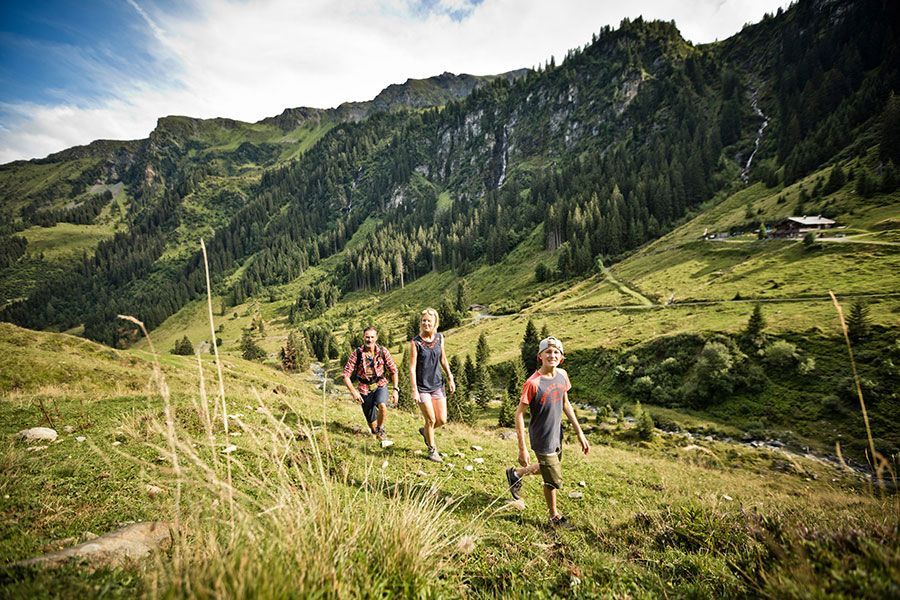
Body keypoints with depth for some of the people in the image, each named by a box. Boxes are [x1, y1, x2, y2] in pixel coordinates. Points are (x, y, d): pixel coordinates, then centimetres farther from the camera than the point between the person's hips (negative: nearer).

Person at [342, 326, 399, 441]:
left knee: (382, 406, -31)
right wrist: (353, 391, -23)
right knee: (372, 422, 5)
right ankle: (377, 433, 39)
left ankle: (380, 429, -3)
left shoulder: (383, 351, -11)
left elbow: (393, 370, -2)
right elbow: (346, 375, -13)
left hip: (380, 385, 0)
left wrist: (395, 389, -8)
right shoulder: (356, 354, -15)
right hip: (365, 389, 0)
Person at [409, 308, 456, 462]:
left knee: (442, 420, 6)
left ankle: (425, 431, 38)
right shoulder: (415, 342, -14)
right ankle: (432, 450, 26)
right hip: (422, 387, -4)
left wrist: (450, 378, 10)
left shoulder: (439, 338, 0)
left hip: (437, 385, 5)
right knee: (431, 420, 2)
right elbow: (412, 368, -13)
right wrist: (414, 391, -17)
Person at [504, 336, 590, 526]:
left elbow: (565, 404, 7)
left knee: (547, 468, 27)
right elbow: (519, 414, -20)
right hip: (542, 440, -7)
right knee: (554, 480, 10)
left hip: (557, 435, 7)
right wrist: (522, 449, -20)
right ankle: (554, 515, 38)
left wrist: (580, 433, 8)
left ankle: (515, 474, 50)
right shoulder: (533, 383, -26)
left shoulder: (562, 375, -6)